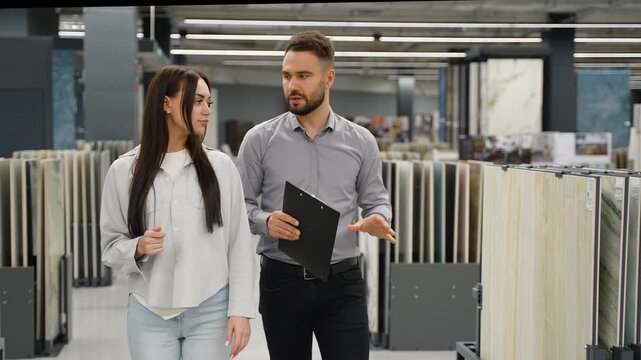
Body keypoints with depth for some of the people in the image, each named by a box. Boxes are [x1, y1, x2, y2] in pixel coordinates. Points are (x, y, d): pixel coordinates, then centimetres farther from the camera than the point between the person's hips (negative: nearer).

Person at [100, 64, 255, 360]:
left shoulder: (221, 167, 1)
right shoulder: (124, 170, 1)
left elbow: (240, 245, 1)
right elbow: (111, 247, 6)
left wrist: (241, 309, -5)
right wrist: (138, 248, -15)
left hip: (210, 312, 0)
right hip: (149, 314, 0)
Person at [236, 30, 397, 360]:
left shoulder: (361, 141, 4)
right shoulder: (260, 139, -1)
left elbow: (376, 201, 9)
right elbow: (238, 204, 1)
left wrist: (377, 221, -15)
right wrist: (265, 221, -20)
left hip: (342, 282, 0)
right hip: (281, 281, 0)